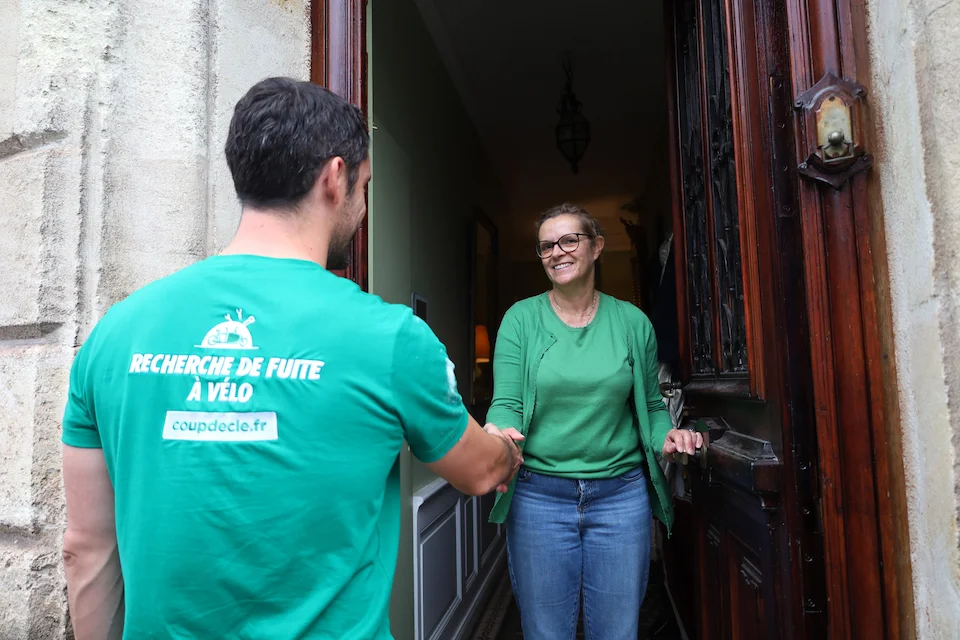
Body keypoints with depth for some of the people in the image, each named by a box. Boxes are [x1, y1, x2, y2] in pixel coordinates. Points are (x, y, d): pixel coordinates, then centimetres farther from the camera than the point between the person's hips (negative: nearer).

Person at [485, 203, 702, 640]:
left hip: (621, 495, 1)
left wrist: (664, 437, -9)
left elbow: (651, 405, 11)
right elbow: (506, 404, -7)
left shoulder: (632, 322, 3)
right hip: (539, 496, -1)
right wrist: (500, 434, -28)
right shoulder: (521, 319, -2)